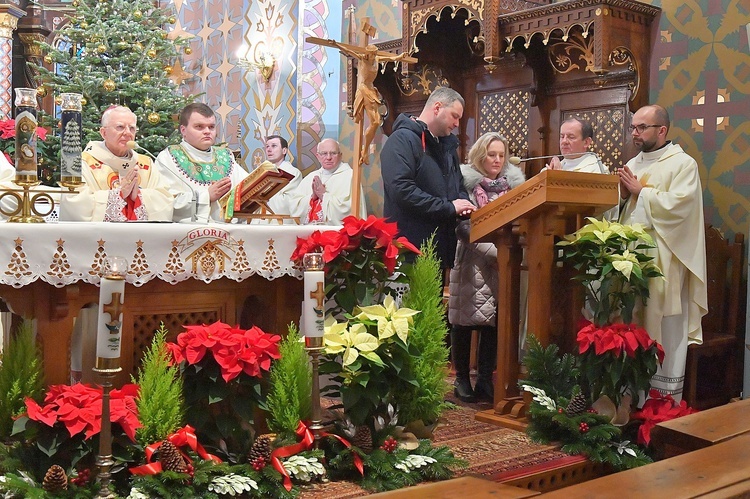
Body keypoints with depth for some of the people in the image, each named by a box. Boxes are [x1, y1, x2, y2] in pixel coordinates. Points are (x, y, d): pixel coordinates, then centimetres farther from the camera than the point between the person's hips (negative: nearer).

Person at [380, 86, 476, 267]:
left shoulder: (447, 145, 19)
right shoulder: (402, 140, -10)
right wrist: (449, 207, -19)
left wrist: (464, 204, 2)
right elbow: (402, 190, -23)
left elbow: (459, 186, 27)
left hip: (442, 247, 9)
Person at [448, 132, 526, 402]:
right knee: (464, 320, 2)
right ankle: (462, 378, 12)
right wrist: (493, 252, -19)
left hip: (503, 265, 3)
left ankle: (485, 379, 12)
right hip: (471, 264, -3)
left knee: (494, 322, 3)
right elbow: (464, 228, -9)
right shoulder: (466, 183, -1)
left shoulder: (514, 184, 10)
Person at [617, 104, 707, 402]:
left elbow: (679, 204, -17)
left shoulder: (683, 164, -3)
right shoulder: (633, 164, 18)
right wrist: (623, 193, 0)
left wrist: (641, 191, -10)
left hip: (663, 261, -6)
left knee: (664, 331, -2)